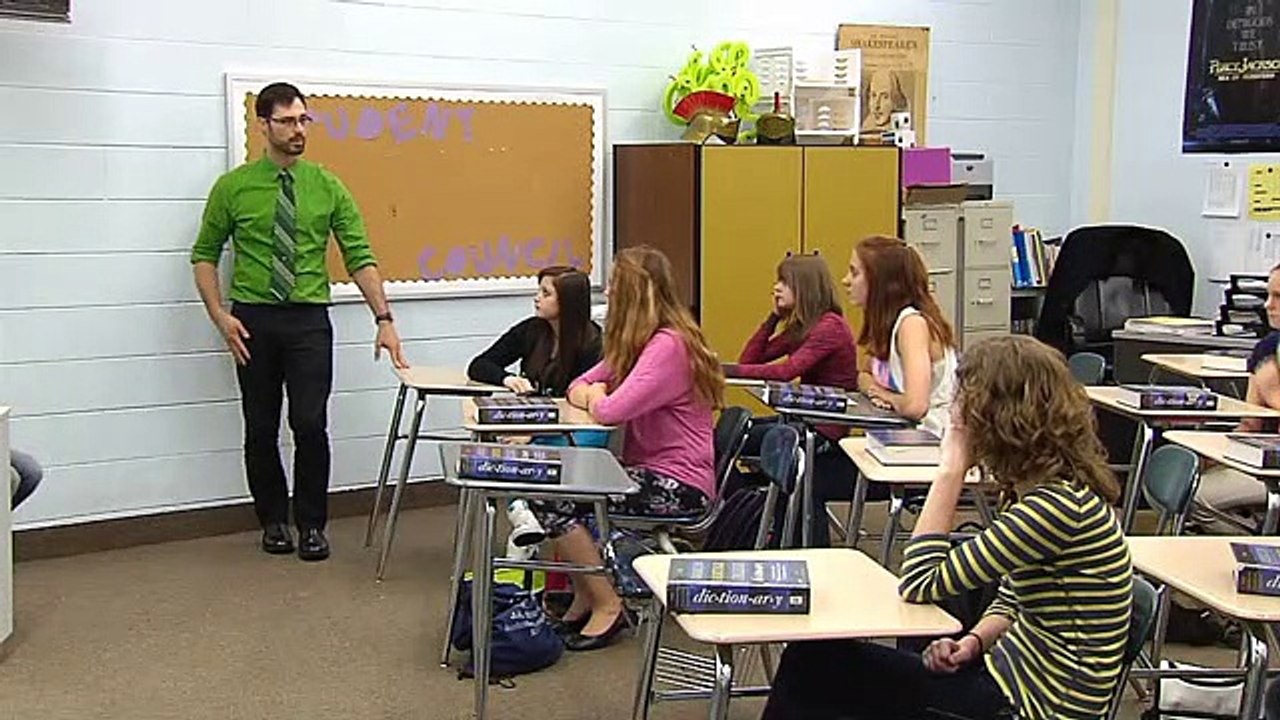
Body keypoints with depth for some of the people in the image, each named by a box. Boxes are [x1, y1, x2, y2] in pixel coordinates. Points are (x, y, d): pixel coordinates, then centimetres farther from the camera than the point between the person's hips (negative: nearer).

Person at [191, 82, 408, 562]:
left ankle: (311, 525, 10)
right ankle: (273, 521, 26)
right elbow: (205, 254, 6)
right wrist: (220, 316, -7)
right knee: (261, 429, 8)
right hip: (253, 321, 0)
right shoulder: (233, 187, 1)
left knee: (310, 425, -7)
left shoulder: (327, 187, 3)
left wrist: (384, 319, -9)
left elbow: (359, 257, 0)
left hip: (309, 321, 0)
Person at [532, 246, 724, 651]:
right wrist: (594, 394, -7)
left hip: (679, 485, -10)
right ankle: (583, 597, 12)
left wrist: (597, 397, -4)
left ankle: (606, 606, -3)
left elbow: (612, 411, -27)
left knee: (552, 498, -17)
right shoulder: (637, 342, 14)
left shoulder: (668, 345, -19)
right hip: (649, 470, 10)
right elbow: (578, 388, 16)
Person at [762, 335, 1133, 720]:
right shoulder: (1046, 487, 4)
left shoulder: (1057, 504, -25)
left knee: (814, 665, -6)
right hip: (1012, 673, 9)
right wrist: (975, 641, -4)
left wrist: (952, 467, -17)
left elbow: (919, 584, -22)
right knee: (812, 657, 3)